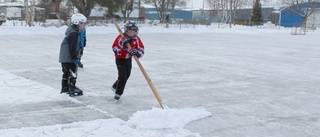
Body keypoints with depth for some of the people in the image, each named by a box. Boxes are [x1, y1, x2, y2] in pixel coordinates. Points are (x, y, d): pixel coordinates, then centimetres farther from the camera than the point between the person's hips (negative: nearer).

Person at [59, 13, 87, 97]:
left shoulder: (74, 32, 13)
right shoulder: (73, 34, -21)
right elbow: (72, 48, -24)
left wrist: (76, 57, 24)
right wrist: (75, 58, -21)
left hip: (64, 57, 11)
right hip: (69, 58, -11)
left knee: (66, 72, 20)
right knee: (73, 73, -4)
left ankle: (65, 88, 31)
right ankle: (72, 90, 2)